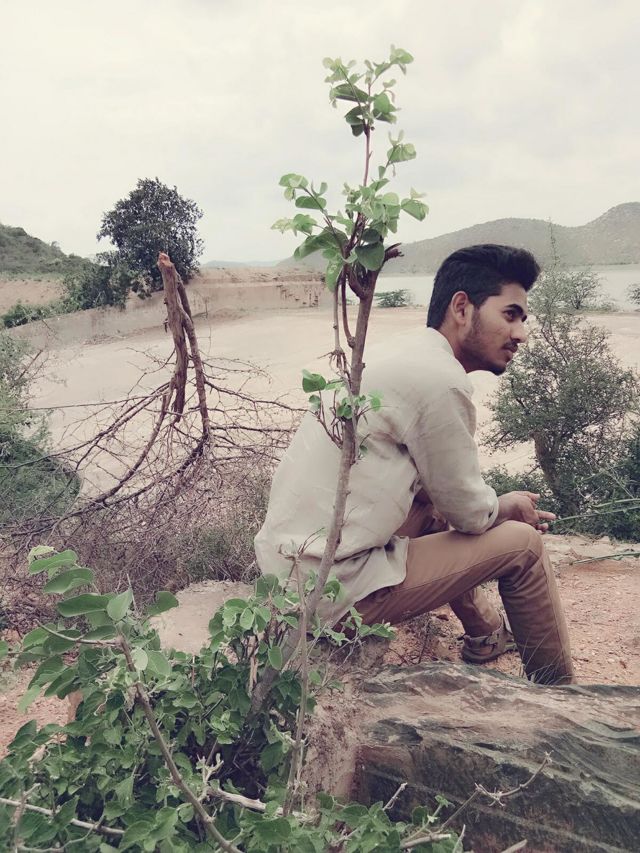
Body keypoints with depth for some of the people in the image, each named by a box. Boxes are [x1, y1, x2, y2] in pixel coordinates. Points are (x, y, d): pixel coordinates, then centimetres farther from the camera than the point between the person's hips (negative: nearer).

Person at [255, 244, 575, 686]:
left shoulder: (405, 354, 9)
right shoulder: (441, 380, -19)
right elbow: (471, 512, -9)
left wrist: (498, 505, 10)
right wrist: (514, 506, 11)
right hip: (333, 591, -9)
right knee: (523, 543, -1)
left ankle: (485, 632, 36)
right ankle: (558, 691, 19)